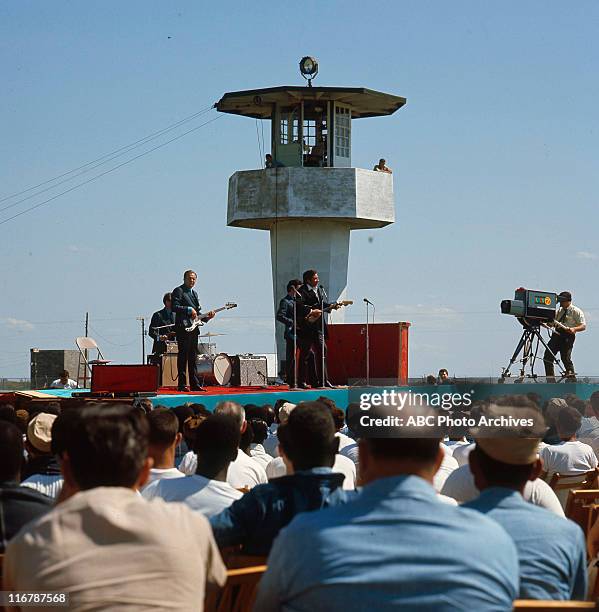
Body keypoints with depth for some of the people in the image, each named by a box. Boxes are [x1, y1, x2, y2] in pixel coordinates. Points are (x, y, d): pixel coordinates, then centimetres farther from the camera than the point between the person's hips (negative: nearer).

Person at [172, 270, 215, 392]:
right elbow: (174, 307, -16)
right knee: (183, 356, -7)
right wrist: (189, 310, -18)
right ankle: (182, 384, -6)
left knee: (193, 358, 8)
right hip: (183, 328, -8)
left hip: (193, 329, 8)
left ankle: (194, 384, 9)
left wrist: (207, 316, 8)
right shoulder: (178, 291, -3)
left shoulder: (194, 293, 22)